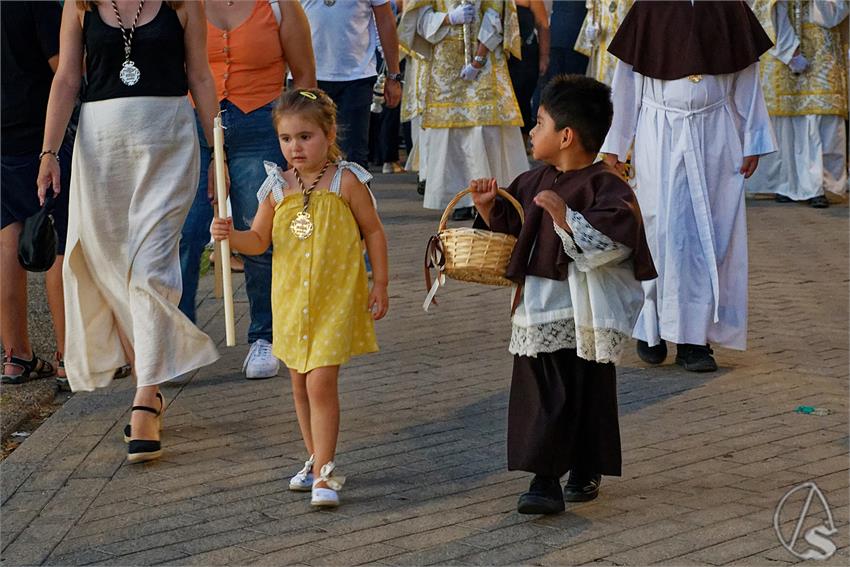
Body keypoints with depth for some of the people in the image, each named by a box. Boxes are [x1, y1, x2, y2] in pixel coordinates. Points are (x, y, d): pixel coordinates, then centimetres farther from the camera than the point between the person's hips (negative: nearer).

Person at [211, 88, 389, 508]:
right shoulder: (277, 188, 2)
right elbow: (259, 241, 8)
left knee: (321, 383, -11)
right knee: (300, 384, 13)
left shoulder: (346, 181, -7)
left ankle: (324, 473, -5)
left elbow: (373, 232, 2)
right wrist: (231, 235, -12)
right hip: (291, 299, 5)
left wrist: (379, 283, 1)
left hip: (335, 299, -5)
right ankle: (317, 460, 29)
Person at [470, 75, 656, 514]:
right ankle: (544, 481, 9)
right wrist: (488, 207, 6)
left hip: (586, 315, -6)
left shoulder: (605, 185, -13)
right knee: (542, 396, 4)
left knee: (589, 395, 8)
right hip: (539, 311, 6)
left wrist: (566, 217, -30)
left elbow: (609, 242, -25)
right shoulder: (534, 183, 10)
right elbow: (508, 228, 23)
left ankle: (585, 472, 23)